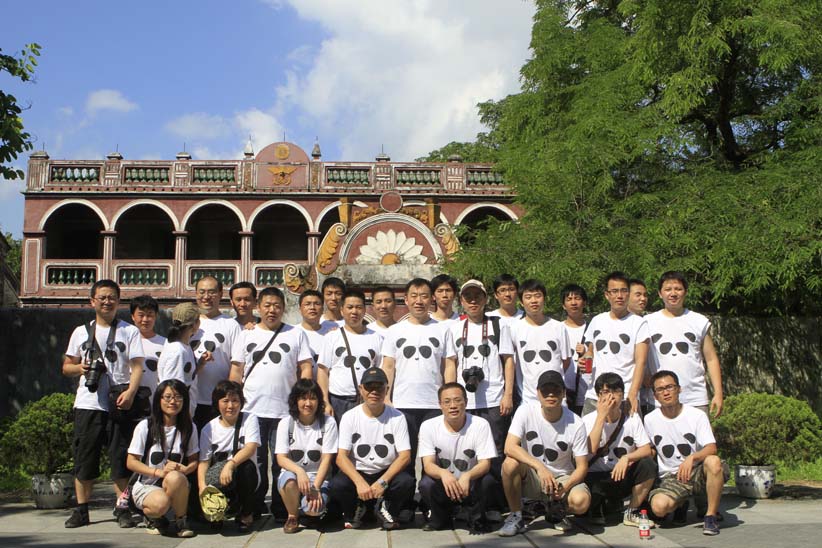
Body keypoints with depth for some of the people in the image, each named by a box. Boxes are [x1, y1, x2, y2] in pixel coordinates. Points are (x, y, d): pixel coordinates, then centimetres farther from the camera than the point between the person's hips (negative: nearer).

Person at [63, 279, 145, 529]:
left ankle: (122, 509, 7)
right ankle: (81, 510, 14)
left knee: (121, 457, -1)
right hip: (87, 404, 2)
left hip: (120, 404, -2)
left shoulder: (130, 331, 7)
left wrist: (130, 391, -19)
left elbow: (137, 366, -1)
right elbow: (66, 366, 18)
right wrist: (79, 368, -6)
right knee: (84, 456, 4)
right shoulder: (81, 332, 15)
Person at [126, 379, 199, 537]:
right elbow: (131, 462, -5)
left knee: (175, 478, -35)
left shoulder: (189, 428, 3)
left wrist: (184, 469, -18)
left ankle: (181, 520, -10)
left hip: (175, 485, 2)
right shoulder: (145, 426, -6)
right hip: (146, 485, -2)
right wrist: (158, 472, -20)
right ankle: (154, 518, 3)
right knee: (161, 503, -36)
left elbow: (193, 461, 6)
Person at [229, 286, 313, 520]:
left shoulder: (296, 334, 9)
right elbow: (236, 371, 11)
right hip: (252, 410, 1)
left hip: (285, 411, -1)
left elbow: (306, 368, 5)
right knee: (255, 462, 6)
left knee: (282, 463, 2)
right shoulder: (246, 335, 13)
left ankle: (281, 510, 12)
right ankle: (254, 508, 17)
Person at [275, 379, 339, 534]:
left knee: (314, 508, -32)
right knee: (290, 481, -37)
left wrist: (315, 487, -21)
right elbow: (281, 458, -9)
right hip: (292, 473, 1)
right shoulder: (286, 423, -1)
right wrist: (299, 471, -30)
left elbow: (326, 459, -8)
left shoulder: (328, 423, -4)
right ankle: (292, 517, -7)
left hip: (318, 477, -1)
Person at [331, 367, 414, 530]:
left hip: (387, 473, 0)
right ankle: (355, 510, 5)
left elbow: (405, 456, -11)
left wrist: (383, 481, -25)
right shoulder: (349, 417, -5)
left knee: (406, 482, -32)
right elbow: (341, 456, -12)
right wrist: (360, 482, -29)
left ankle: (386, 509, 3)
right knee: (337, 485, -32)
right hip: (357, 473, 0)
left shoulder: (397, 417, -5)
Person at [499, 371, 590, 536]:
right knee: (510, 463, -32)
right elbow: (509, 447, -26)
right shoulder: (526, 411, -15)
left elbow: (582, 467, -9)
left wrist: (565, 487, -29)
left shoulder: (576, 424, -13)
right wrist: (540, 467, -38)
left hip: (562, 478, 0)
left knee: (581, 501, -30)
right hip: (530, 478, 0)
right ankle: (516, 516, -10)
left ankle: (555, 511, 7)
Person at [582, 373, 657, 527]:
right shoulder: (588, 420, -7)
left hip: (623, 476, 2)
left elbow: (647, 450, -8)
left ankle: (631, 513, -4)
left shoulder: (632, 419, -1)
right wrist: (601, 416, -23)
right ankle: (598, 505, 9)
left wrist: (626, 458, -28)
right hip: (597, 478, -2)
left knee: (648, 465, -27)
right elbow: (591, 449, -24)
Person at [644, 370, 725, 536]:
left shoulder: (697, 415, -4)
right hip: (670, 477, 1)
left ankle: (711, 515, -17)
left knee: (713, 461, -37)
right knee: (659, 506, -30)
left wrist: (692, 457, -34)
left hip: (697, 471, -1)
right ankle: (679, 503, 11)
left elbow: (712, 448, -15)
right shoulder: (650, 420, 2)